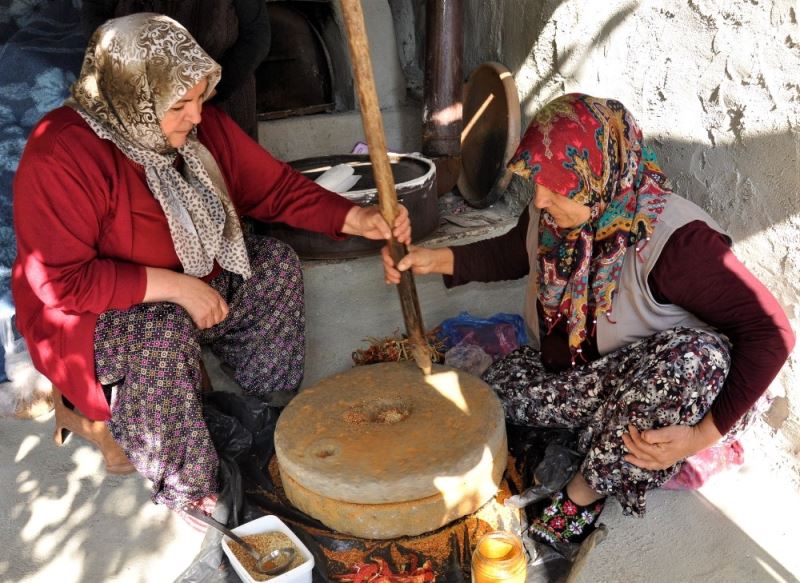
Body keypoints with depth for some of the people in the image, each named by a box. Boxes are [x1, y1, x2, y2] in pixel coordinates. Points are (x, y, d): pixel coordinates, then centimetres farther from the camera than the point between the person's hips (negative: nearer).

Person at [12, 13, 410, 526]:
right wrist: (174, 287, -29)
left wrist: (358, 220, -16)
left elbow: (276, 188, -2)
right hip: (93, 316, -7)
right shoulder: (60, 154, -27)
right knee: (163, 333, -36)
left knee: (277, 263, -6)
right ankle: (189, 488, -13)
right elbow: (61, 281, -28)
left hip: (194, 286, 7)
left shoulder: (203, 127, -8)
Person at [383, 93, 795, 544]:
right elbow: (513, 253, 11)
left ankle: (588, 488, -19)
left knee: (696, 355, -38)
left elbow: (772, 332, -28)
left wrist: (704, 435, -34)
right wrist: (438, 260, -5)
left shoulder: (676, 241, -31)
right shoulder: (553, 215, -12)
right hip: (573, 369, 5)